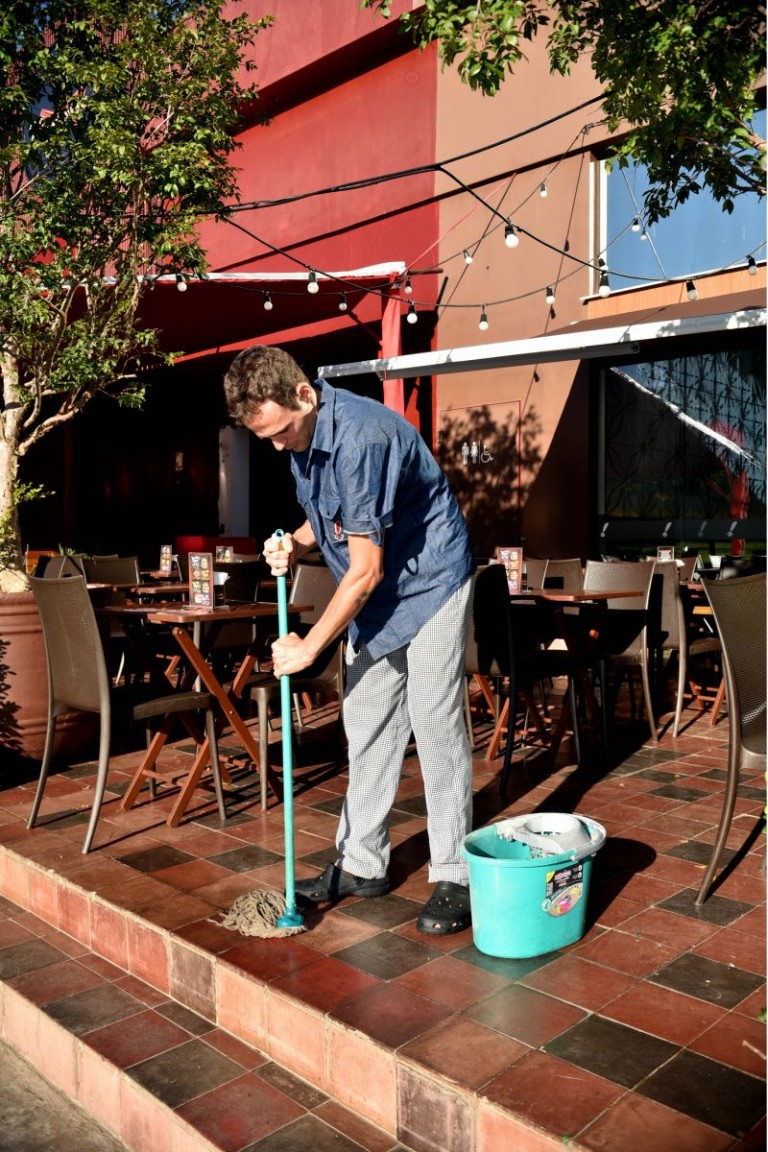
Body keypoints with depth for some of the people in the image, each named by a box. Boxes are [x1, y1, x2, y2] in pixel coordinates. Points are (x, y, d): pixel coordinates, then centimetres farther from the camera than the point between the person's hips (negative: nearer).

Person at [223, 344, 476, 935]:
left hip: (430, 582, -8)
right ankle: (363, 863, 19)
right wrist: (297, 543, -6)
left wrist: (310, 646, -20)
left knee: (436, 725, -7)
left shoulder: (361, 437, -30)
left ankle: (454, 877, 4)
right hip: (374, 596, 9)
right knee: (366, 725, 9)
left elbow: (366, 569, -28)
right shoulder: (301, 438, -1)